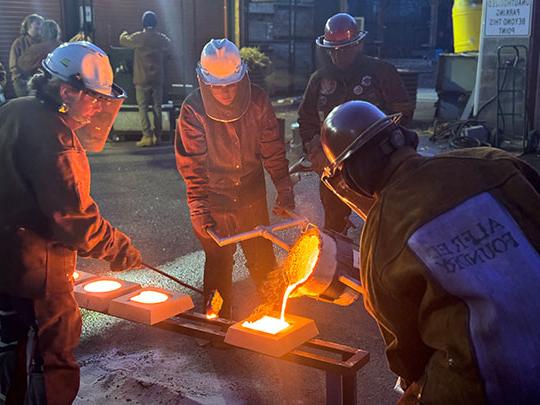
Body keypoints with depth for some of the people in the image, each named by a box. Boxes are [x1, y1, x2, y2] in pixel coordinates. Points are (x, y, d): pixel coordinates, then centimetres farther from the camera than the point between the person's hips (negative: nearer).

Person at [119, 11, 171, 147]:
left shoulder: (138, 37, -8)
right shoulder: (163, 39, 1)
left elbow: (123, 40, 9)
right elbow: (167, 53, 20)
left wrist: (124, 34, 31)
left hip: (142, 79, -3)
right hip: (158, 79, 3)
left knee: (143, 107, 1)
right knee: (157, 107, 8)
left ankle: (147, 136, -6)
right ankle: (157, 136, 10)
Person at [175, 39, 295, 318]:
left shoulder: (257, 101, -10)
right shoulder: (193, 110, -16)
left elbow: (273, 150, -2)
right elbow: (192, 164, -13)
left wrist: (284, 190, -4)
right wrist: (198, 208, -16)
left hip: (253, 198, 2)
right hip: (214, 203, -2)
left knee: (263, 262, 13)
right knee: (218, 264, 11)